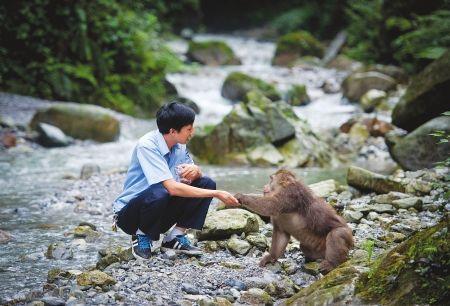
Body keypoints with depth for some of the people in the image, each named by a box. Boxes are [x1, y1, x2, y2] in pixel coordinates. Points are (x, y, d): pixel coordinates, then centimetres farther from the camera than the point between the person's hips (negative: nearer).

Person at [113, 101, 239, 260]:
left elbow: (195, 176, 7)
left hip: (161, 212, 7)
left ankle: (175, 237, -1)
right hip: (129, 213, -7)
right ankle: (141, 236, -9)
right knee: (160, 193, -38)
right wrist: (217, 194, -29)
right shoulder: (147, 146, -25)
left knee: (206, 183, -6)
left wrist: (196, 171, -20)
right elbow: (172, 188, -33)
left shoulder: (179, 145, -1)